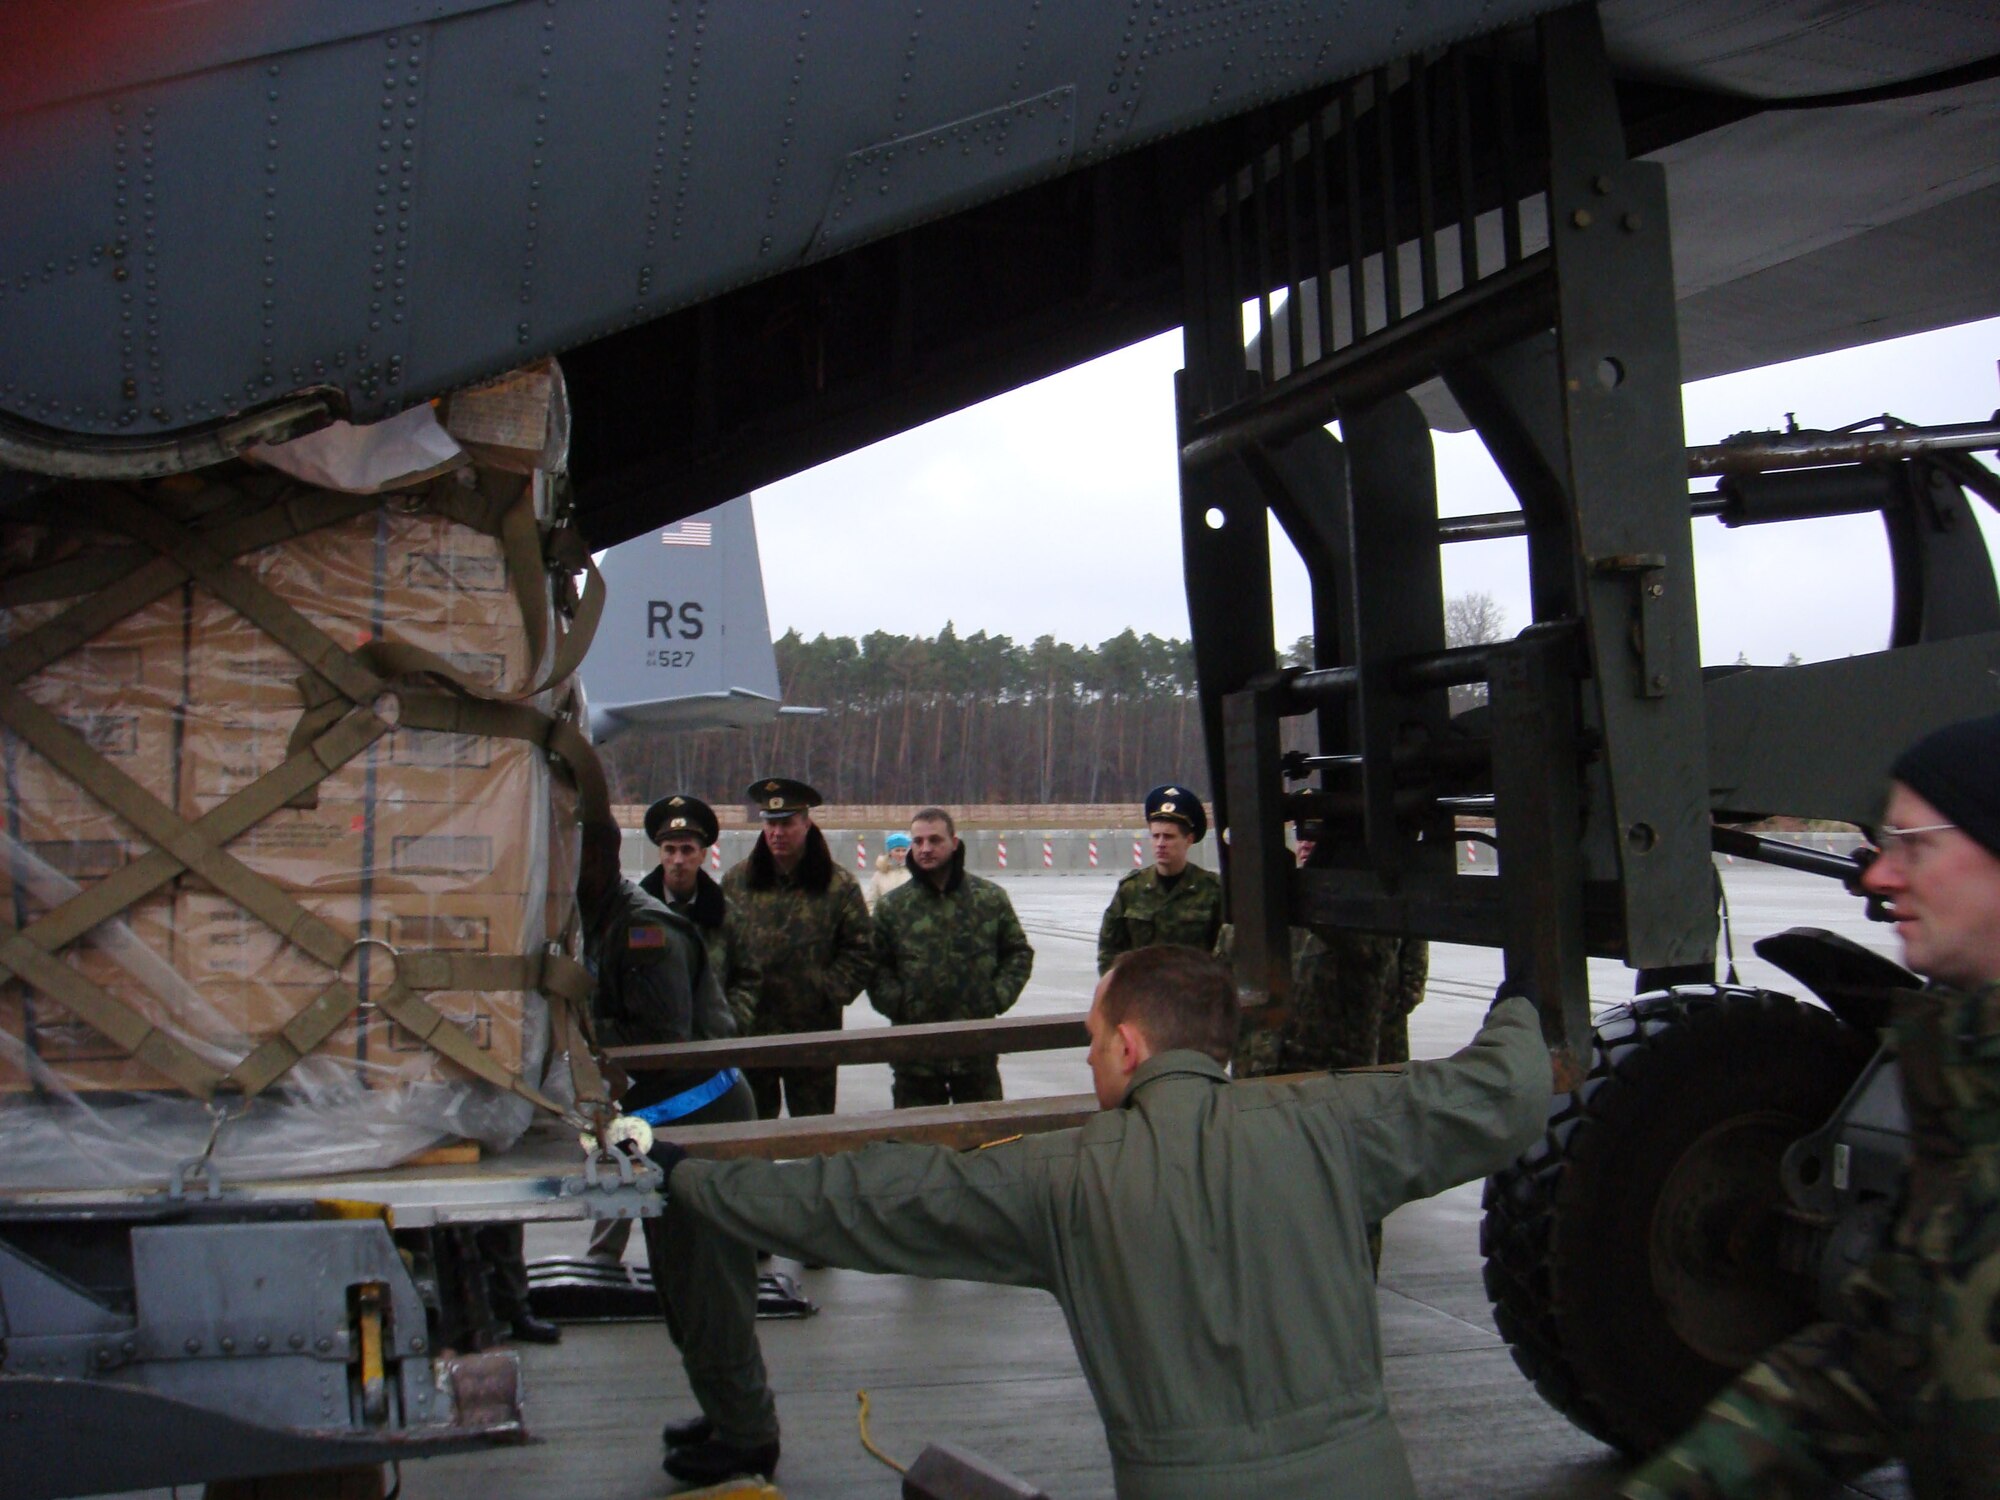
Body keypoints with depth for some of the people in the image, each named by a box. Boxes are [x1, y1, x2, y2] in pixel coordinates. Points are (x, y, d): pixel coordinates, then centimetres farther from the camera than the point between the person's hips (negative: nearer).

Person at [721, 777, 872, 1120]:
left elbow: (859, 951, -2)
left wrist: (828, 994, -12)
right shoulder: (736, 882, 4)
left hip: (813, 1030, -2)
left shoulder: (838, 886, -1)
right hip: (748, 1030, 2)